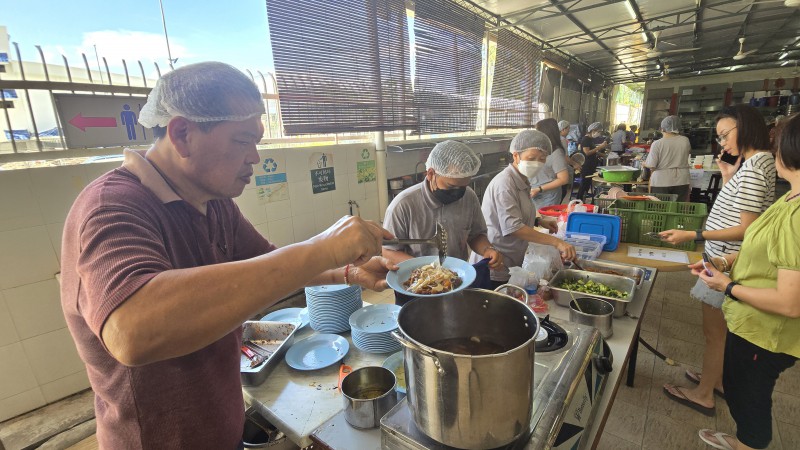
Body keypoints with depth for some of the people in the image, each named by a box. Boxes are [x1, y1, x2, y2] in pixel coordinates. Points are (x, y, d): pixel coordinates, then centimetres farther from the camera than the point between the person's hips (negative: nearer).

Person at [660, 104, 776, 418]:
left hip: (727, 262, -10)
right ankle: (719, 379, 40)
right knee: (725, 328, 23)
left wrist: (693, 235, -27)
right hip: (731, 260, 10)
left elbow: (746, 229, -23)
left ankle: (704, 395, 22)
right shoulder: (762, 161, 10)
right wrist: (728, 180, 6)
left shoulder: (752, 168, -20)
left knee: (714, 330, 5)